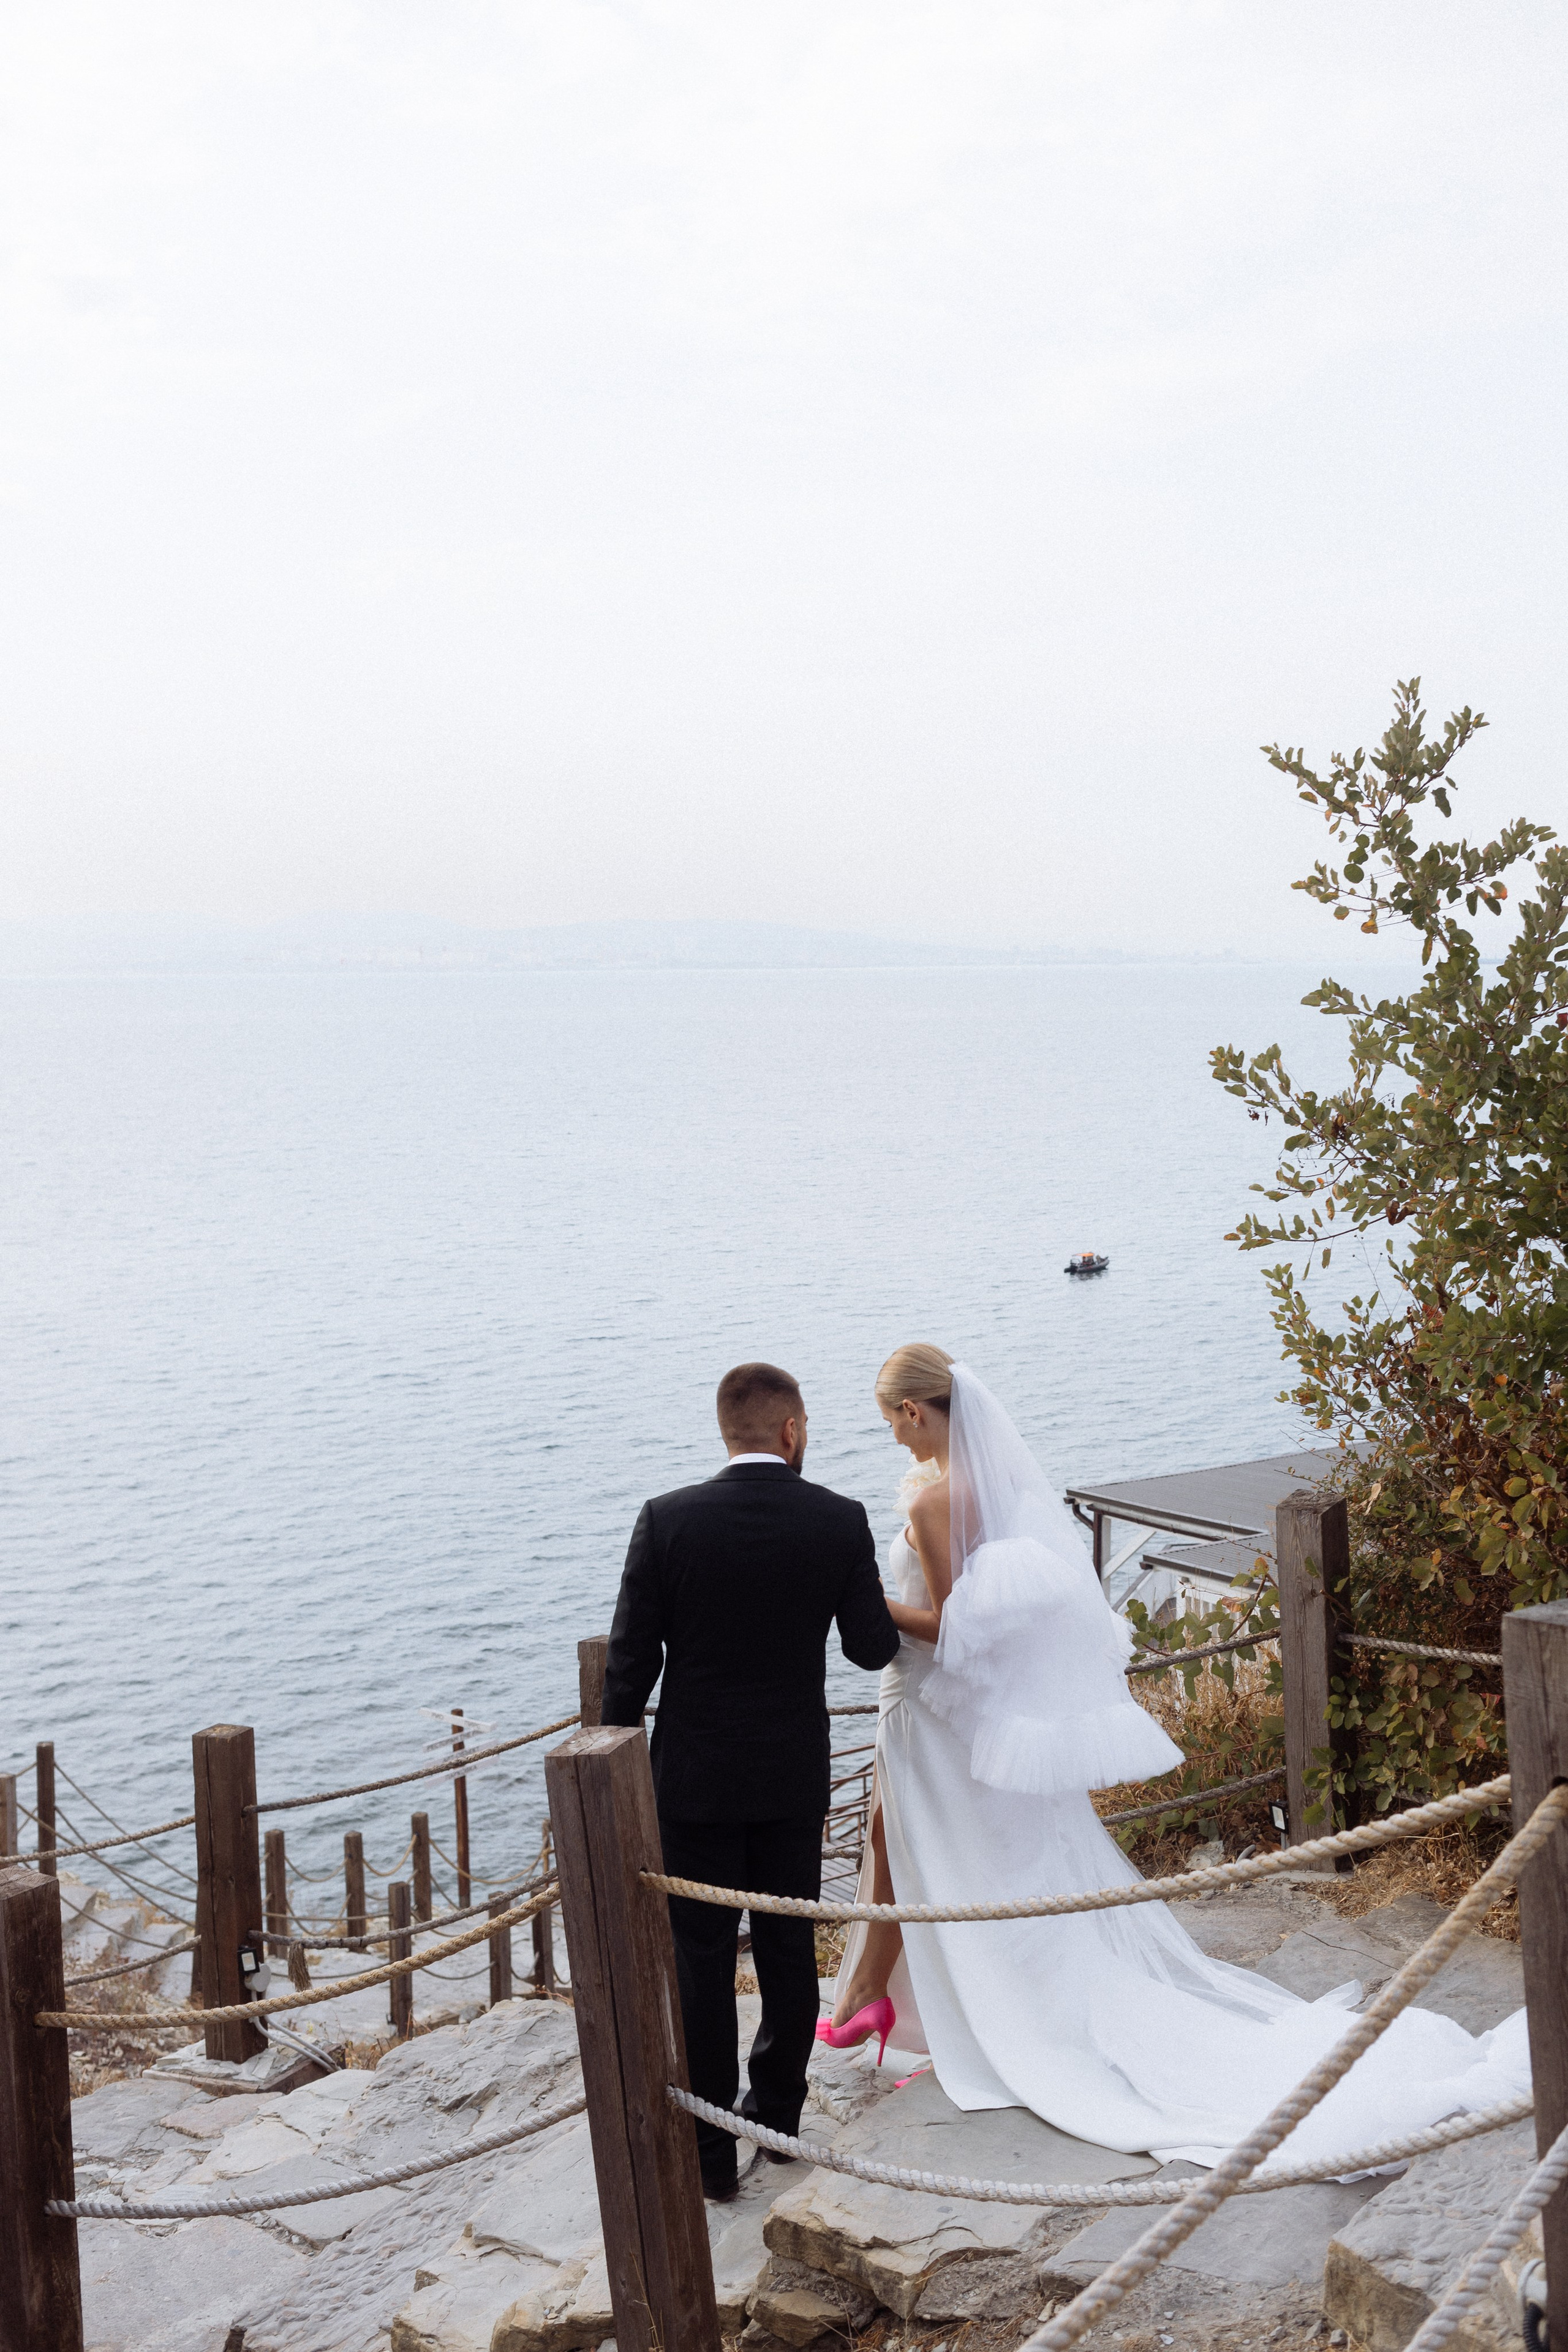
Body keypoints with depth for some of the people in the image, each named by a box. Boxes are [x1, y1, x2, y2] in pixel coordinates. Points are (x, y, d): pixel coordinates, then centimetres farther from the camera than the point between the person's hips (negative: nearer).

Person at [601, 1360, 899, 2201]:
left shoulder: (668, 1520, -14)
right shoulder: (840, 1522, -10)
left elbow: (631, 1659, -10)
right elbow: (874, 1648, -3)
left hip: (696, 1779, -2)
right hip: (795, 1778, 2)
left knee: (701, 1960, 8)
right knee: (788, 1948, 17)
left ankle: (710, 2152, 16)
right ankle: (777, 2112, 33)